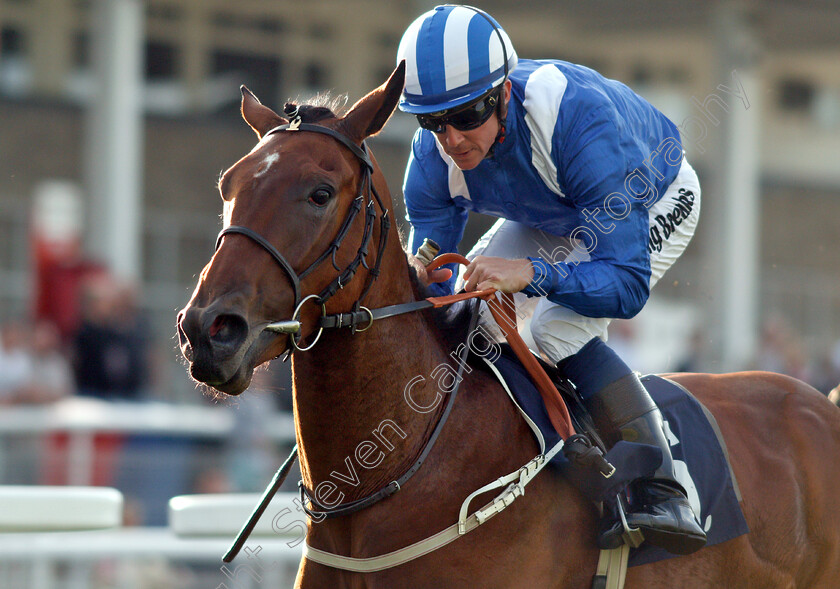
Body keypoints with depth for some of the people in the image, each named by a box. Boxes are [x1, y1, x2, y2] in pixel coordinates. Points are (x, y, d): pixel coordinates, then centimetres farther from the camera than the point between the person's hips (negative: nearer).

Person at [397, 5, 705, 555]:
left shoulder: (578, 118, -44)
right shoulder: (435, 157, -26)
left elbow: (626, 285, -45)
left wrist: (532, 273, -61)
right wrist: (422, 284, -43)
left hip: (656, 203, -6)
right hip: (549, 215, 7)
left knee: (559, 328, -28)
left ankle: (660, 491, -25)